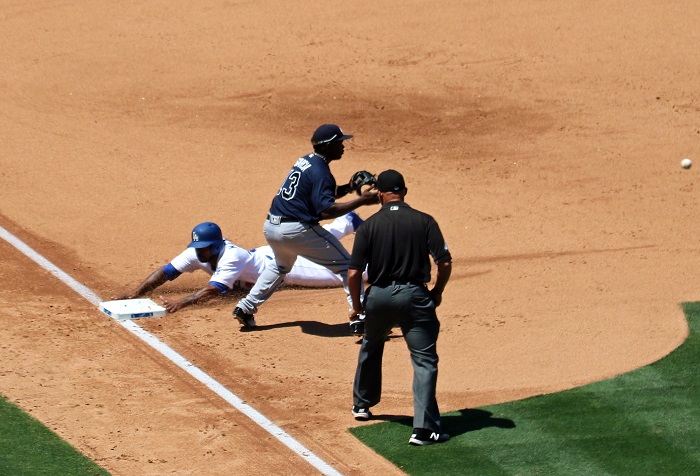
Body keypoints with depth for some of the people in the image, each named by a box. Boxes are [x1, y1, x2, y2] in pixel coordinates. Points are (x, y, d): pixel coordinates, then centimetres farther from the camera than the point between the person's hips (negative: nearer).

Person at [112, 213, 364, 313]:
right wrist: (135, 293, -33)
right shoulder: (197, 254, -23)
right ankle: (347, 222, 53)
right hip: (266, 254, 7)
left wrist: (181, 302, -63)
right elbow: (165, 272, -22)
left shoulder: (231, 258, -42)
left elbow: (213, 290, -53)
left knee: (340, 274, -2)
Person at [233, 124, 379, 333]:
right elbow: (326, 210, -22)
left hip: (271, 227, 9)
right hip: (296, 230, -9)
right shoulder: (320, 172, -14)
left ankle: (245, 308, 33)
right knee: (346, 265, 0)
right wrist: (360, 201, -21)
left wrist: (349, 187, 9)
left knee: (282, 265, 38)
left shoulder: (305, 161, 14)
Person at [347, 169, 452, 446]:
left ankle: (362, 405, 42)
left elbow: (354, 273, -5)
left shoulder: (369, 226, -3)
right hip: (414, 296, -2)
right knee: (424, 361, -1)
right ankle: (424, 428, -11)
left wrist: (357, 305, 10)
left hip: (378, 297, 2)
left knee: (371, 348, 28)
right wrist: (437, 292, 11)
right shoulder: (424, 221, -3)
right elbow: (445, 262, -7)